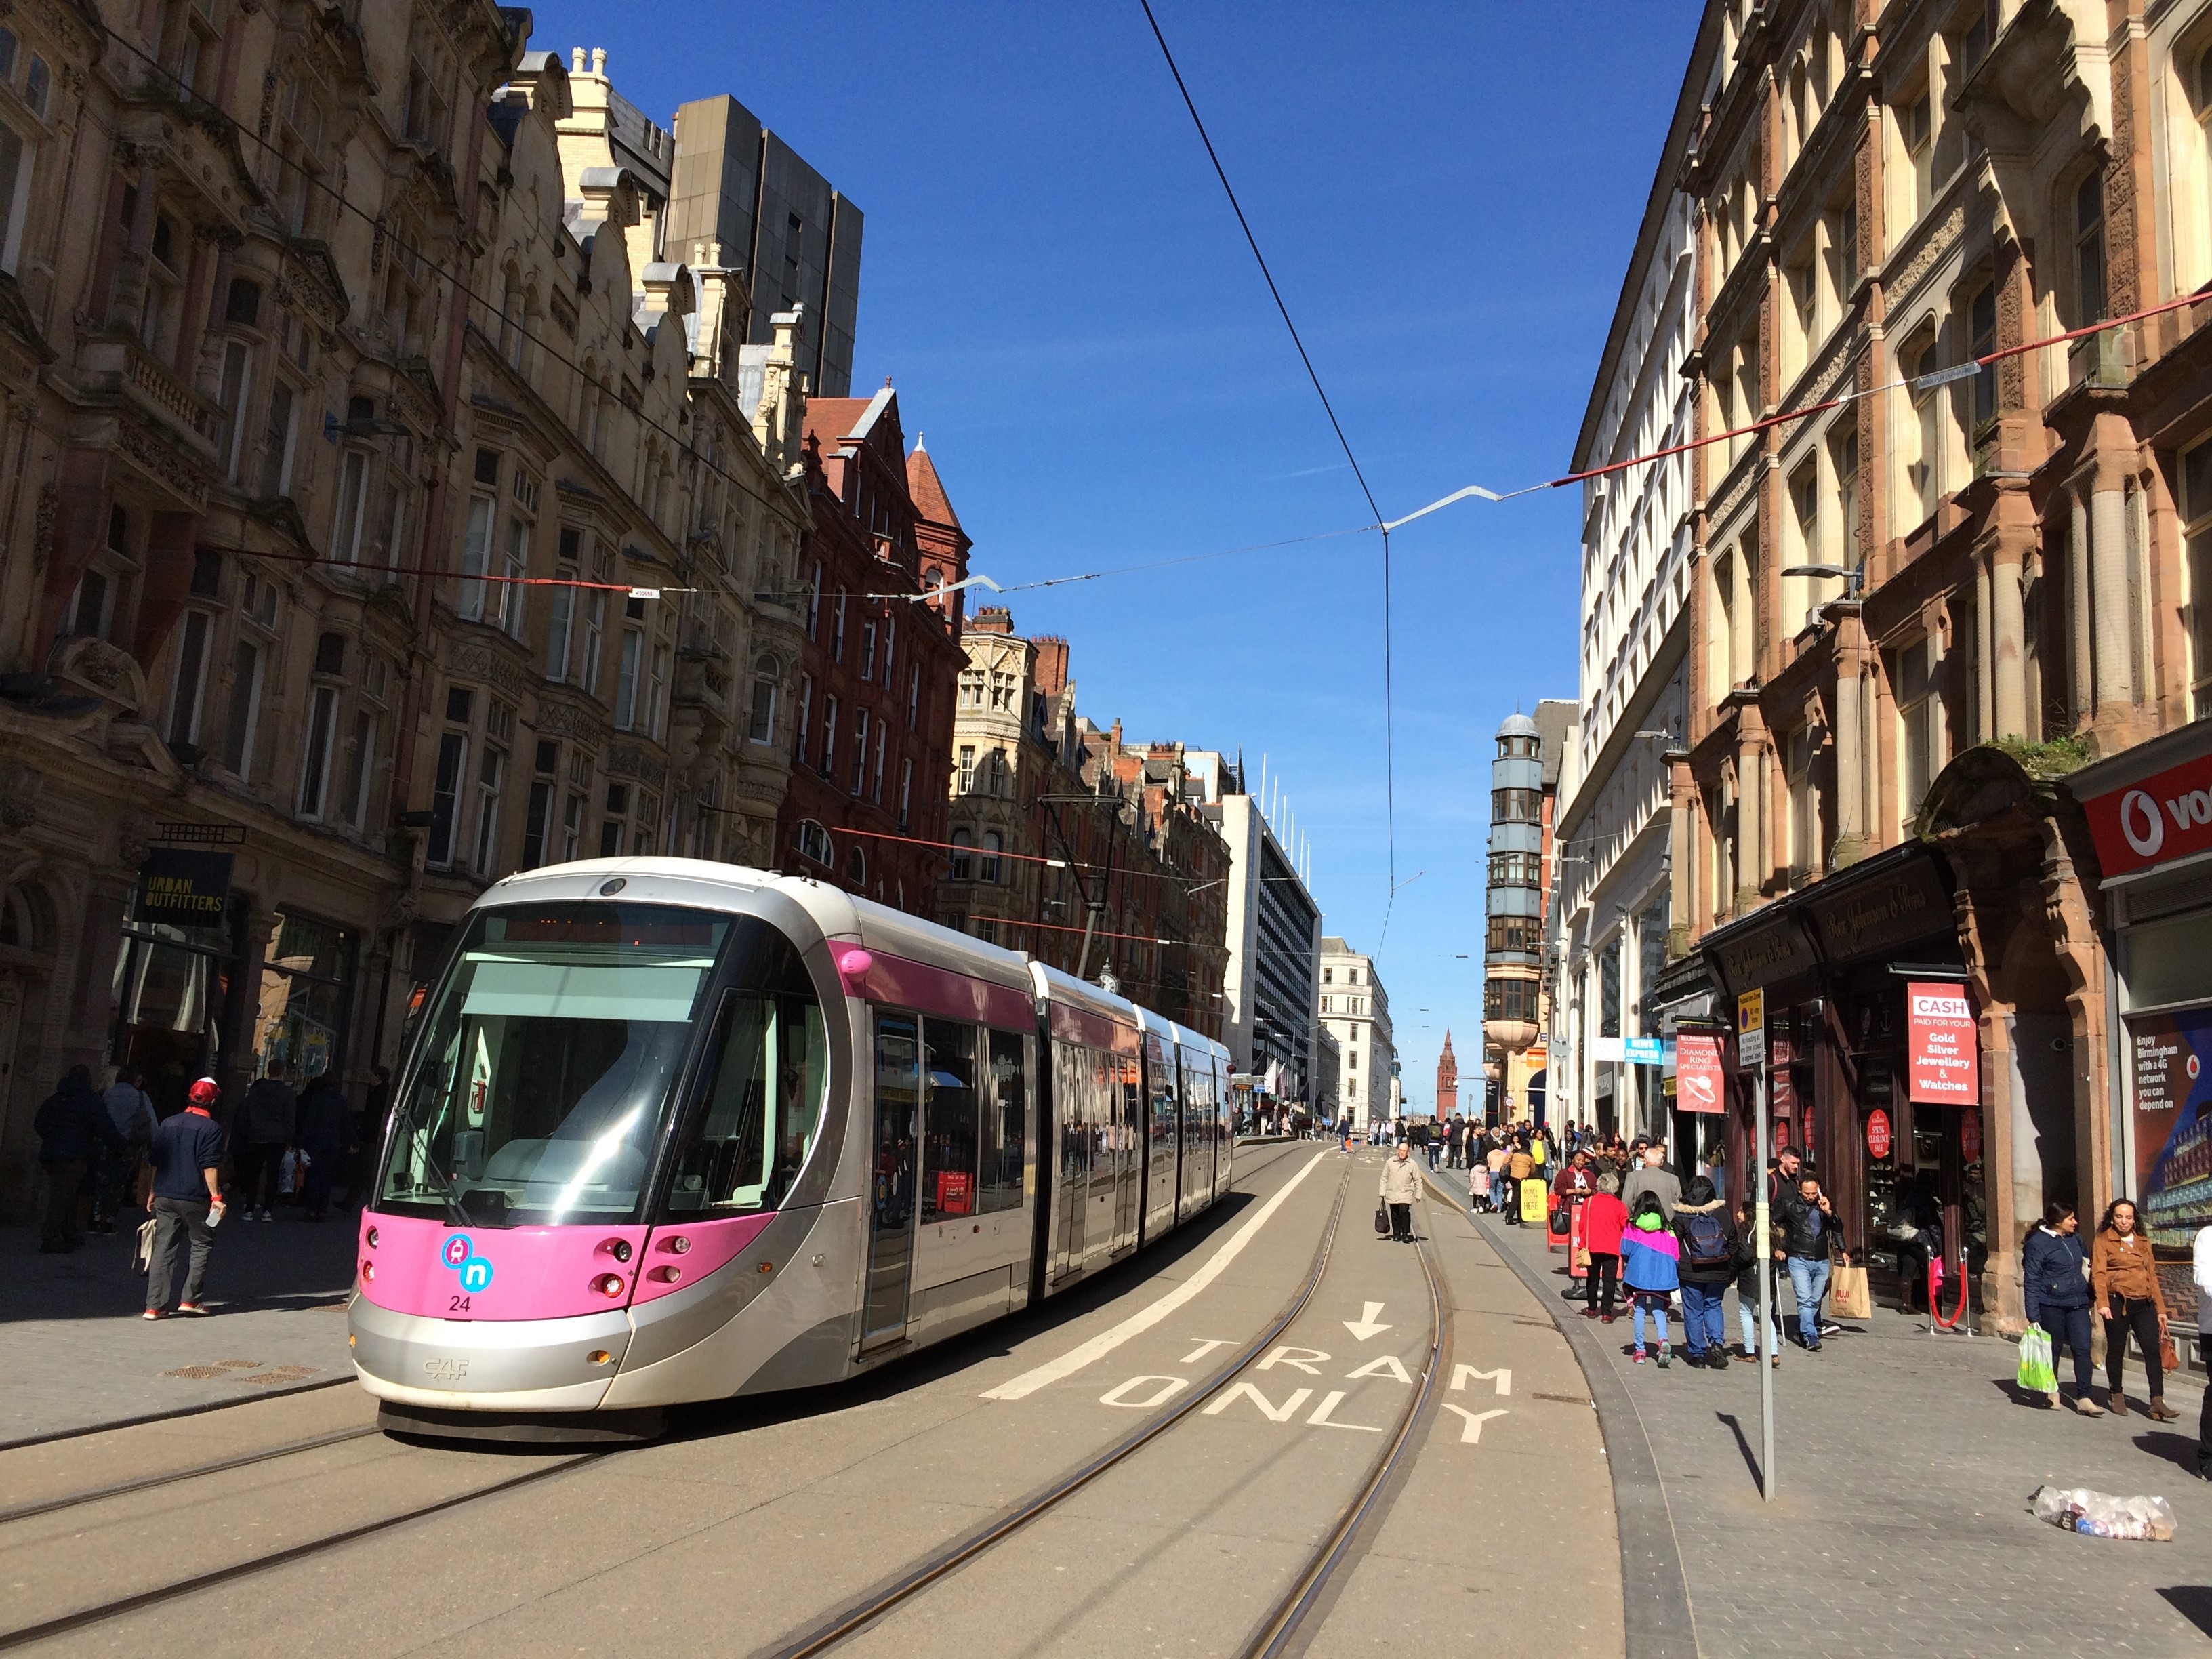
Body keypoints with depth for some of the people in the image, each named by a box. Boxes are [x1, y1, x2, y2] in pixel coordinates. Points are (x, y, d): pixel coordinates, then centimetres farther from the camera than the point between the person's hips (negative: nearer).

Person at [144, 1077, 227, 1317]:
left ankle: (155, 1305, 1)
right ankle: (190, 1299, 5)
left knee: (163, 1248, 6)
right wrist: (215, 1196, -12)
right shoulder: (211, 1128, -8)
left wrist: (154, 1191, 23)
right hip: (194, 1198, -5)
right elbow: (210, 1166, -14)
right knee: (203, 1244, 9)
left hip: (164, 1197, 5)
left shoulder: (167, 1124, 11)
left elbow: (155, 1161, 15)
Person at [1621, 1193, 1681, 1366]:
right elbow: (1675, 1257, 1)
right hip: (1661, 1278, 1)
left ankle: (1640, 1351, 6)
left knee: (1639, 1310, 9)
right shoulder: (1666, 1229, 0)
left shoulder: (1632, 1226, -3)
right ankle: (1663, 1340, -16)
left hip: (1637, 1275, -1)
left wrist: (1625, 1272, 15)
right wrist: (1675, 1281, 13)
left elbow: (1625, 1252, -2)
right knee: (1658, 1310, 11)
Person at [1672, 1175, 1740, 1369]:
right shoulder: (1724, 1214, 0)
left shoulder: (1681, 1217, -9)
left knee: (1693, 1312, 7)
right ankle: (1717, 1342, -3)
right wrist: (1731, 1272, 17)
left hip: (1691, 1274, -2)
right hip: (1718, 1273, 2)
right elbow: (1734, 1245, 8)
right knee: (1714, 1306, 18)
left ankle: (1697, 1354, 10)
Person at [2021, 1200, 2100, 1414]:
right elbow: (2031, 1282, -10)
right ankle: (2051, 1393, 22)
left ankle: (2084, 1398, -5)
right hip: (2051, 1306, -5)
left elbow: (2085, 1262, 28)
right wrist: (2033, 1316, -13)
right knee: (2052, 1350, 6)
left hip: (2078, 1304, 5)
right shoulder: (2038, 1243, -10)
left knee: (2083, 1349, -5)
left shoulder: (2075, 1238, 9)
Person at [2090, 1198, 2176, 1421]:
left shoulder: (2143, 1243, 17)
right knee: (2116, 1350, 5)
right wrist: (2102, 1303, -20)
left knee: (2152, 1349, -7)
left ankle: (2157, 1402, -9)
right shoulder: (2103, 1242, 1)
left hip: (2144, 1303, 4)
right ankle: (2116, 1396, 20)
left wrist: (2160, 1308, 13)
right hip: (2118, 1302, -4)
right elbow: (2099, 1273, -8)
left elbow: (2151, 1275, 18)